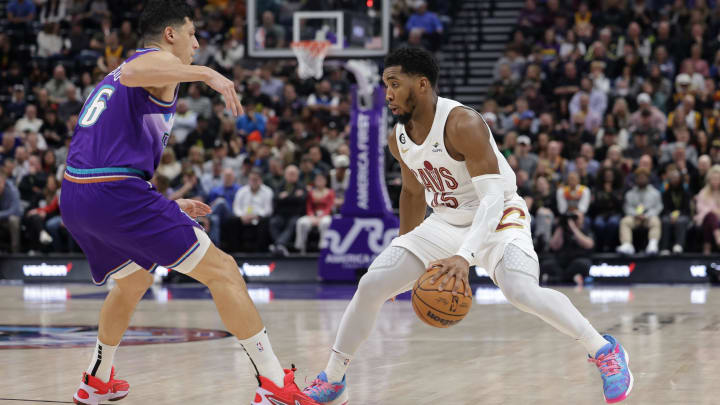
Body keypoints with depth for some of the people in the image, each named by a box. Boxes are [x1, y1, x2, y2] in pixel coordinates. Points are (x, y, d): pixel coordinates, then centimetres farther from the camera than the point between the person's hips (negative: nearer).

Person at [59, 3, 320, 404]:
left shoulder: (111, 80, 30)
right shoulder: (159, 59, 3)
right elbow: (132, 75, -24)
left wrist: (170, 206, 37)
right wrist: (205, 73, -25)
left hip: (75, 197, 9)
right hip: (117, 193, -9)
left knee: (134, 281, 35)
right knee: (223, 271, -6)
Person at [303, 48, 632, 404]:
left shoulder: (463, 125, -27)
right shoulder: (398, 138, -4)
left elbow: (493, 199, -34)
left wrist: (465, 257, -47)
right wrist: (403, 253, 22)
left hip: (498, 218, -7)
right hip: (446, 223, 7)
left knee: (522, 291, -34)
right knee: (371, 285, -5)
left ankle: (604, 351, -14)